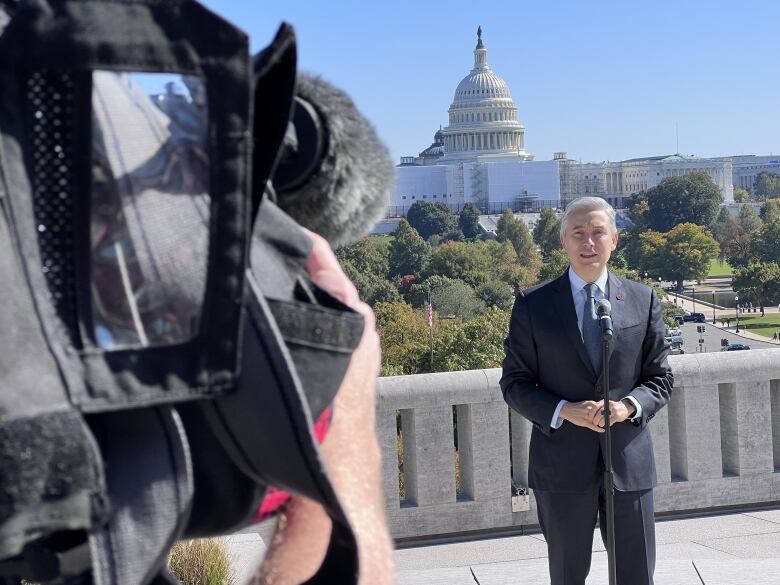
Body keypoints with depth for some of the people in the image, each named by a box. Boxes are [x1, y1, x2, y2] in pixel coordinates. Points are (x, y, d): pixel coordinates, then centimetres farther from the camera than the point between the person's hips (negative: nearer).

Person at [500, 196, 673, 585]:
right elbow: (514, 383, -1)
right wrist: (563, 411, -17)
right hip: (562, 464, -1)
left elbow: (660, 378, 7)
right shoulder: (532, 305, -1)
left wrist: (628, 406, -14)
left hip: (629, 462, 1)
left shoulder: (643, 301, 5)